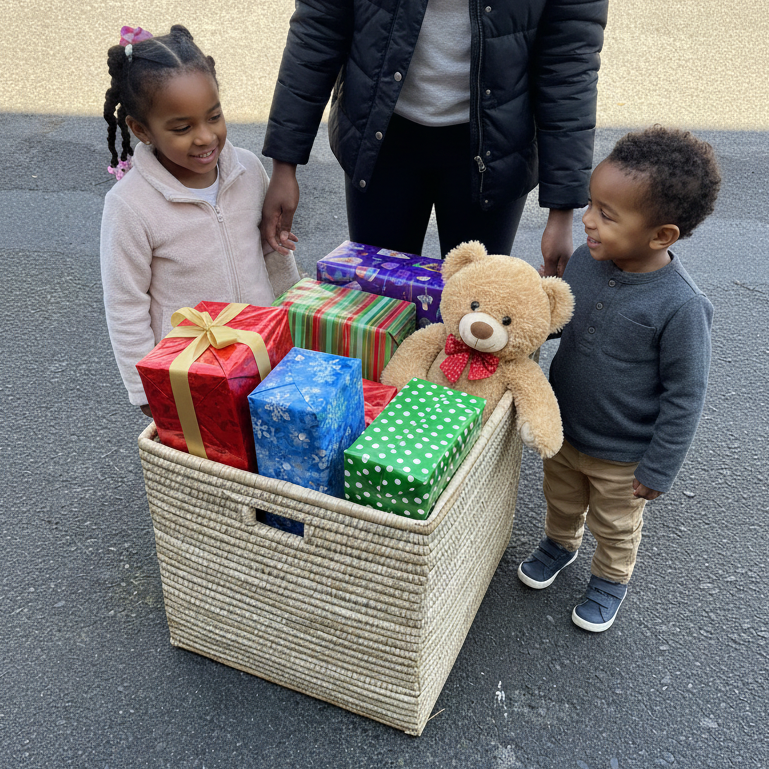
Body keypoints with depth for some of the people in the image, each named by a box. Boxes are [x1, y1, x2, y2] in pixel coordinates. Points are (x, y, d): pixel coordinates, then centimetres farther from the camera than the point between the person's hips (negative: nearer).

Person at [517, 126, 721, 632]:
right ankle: (560, 543, 61)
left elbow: (685, 396, -21)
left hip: (622, 456, -5)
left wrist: (659, 469, -15)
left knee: (615, 526, 23)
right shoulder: (585, 260, -14)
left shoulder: (681, 306, -31)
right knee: (561, 500, 31)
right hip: (563, 430, 5)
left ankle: (611, 580, 52)